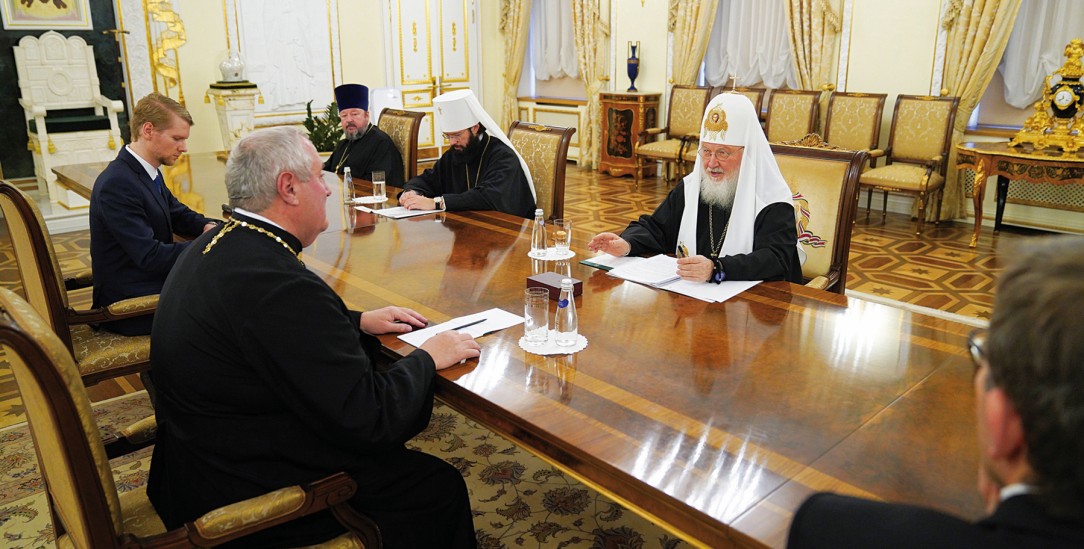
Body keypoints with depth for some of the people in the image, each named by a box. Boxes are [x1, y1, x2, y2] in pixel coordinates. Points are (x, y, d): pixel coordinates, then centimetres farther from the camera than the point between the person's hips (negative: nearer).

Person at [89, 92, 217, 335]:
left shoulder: (149, 171, 6)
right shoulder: (116, 184, -22)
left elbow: (178, 213, 19)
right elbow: (150, 256, -25)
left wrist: (208, 227, -3)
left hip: (150, 281, 9)